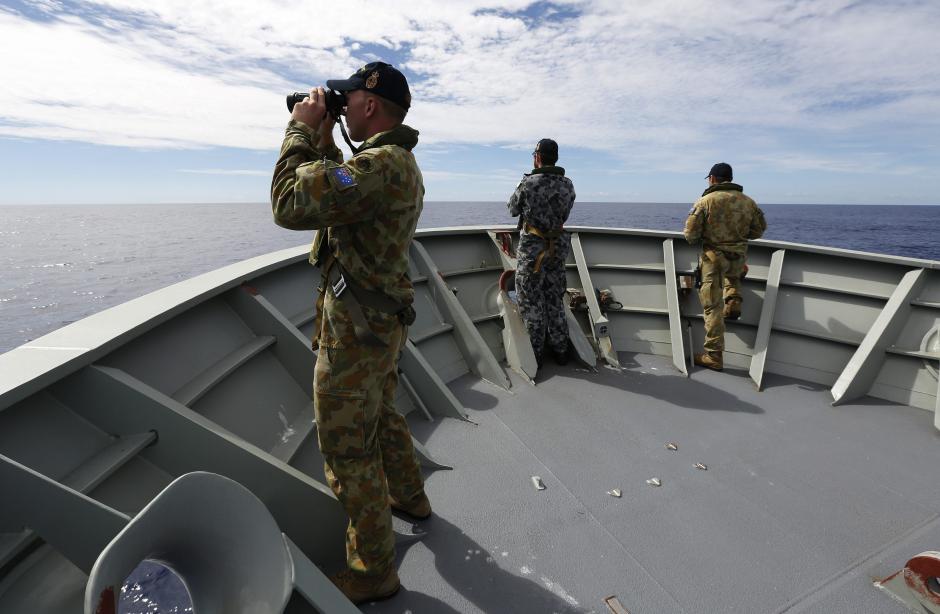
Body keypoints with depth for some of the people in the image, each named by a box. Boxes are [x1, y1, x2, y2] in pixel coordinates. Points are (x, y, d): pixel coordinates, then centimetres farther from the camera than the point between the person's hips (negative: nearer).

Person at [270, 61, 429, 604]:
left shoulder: (384, 163, -22)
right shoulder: (398, 161, 12)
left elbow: (292, 205, -26)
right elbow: (342, 191, 24)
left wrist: (302, 129, -13)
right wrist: (324, 140, 14)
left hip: (356, 331, -10)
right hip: (383, 320, 10)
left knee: (349, 452, 4)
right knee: (383, 415, 27)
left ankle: (373, 571, 23)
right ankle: (410, 497, 49)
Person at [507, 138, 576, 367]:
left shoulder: (529, 183, -15)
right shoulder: (568, 185, 1)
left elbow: (513, 210, 0)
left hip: (532, 247, -5)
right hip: (558, 247, 5)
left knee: (531, 303, 5)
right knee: (555, 301, 16)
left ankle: (534, 355, 11)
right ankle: (560, 351, 25)